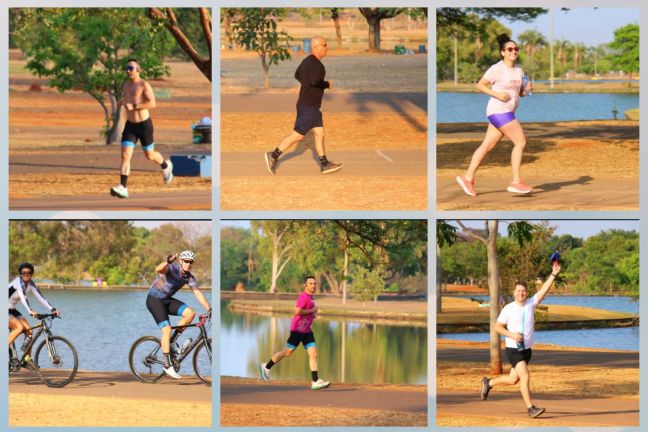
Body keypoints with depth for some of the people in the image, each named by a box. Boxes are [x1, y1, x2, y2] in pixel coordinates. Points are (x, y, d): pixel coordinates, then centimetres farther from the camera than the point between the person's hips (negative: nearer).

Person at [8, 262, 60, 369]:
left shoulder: (31, 284, -2)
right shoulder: (18, 282, -25)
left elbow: (40, 297, -7)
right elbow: (23, 297, -40)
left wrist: (52, 309, -20)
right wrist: (30, 311, -55)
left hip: (12, 310, 8)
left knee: (29, 330, -5)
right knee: (19, 327, -26)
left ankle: (27, 359, 2)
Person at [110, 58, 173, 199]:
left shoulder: (144, 85, -13)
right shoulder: (126, 84, 8)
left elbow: (152, 103, -22)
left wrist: (133, 106, -27)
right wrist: (122, 102, 8)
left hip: (144, 124, -5)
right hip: (130, 125, 5)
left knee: (149, 155, 11)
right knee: (125, 155, -11)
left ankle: (166, 166, 44)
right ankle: (123, 187, -17)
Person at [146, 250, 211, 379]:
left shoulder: (189, 277, -2)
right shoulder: (172, 268, -22)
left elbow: (197, 293, -3)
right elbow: (158, 269, -43)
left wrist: (209, 309, -12)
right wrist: (168, 261, -63)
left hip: (167, 300, 7)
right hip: (154, 299, -7)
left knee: (190, 313, -14)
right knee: (167, 329, -19)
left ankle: (171, 341, 1)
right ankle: (167, 365, -15)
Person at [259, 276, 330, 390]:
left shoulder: (310, 297, 14)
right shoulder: (303, 297, -16)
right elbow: (297, 311, -28)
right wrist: (312, 310, -18)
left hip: (307, 330, 8)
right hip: (297, 329, -8)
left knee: (313, 354, -4)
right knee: (288, 352, 3)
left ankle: (315, 381, -8)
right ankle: (266, 367, 21)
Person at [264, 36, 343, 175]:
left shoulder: (307, 61, 11)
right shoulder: (315, 63, -19)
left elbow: (297, 75, 26)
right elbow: (315, 81, -31)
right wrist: (327, 84, -13)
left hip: (311, 106, 10)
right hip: (308, 106, -10)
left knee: (319, 133, 10)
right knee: (298, 135, -4)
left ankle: (325, 165, 12)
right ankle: (273, 156, 2)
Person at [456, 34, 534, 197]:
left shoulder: (519, 70, 12)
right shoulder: (497, 69, -10)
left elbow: (520, 92, 18)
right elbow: (480, 85, -7)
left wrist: (527, 89, -4)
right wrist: (497, 94, -18)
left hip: (508, 112, 8)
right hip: (499, 111, -8)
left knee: (487, 145, 10)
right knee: (520, 141, -11)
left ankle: (468, 177, 16)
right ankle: (516, 182, -8)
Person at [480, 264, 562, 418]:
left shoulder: (531, 304, 2)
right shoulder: (508, 309, -7)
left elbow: (544, 290, -7)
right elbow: (498, 326, -2)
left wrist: (553, 274, -18)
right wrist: (511, 335, -17)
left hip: (527, 349, 5)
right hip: (513, 349, -5)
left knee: (513, 380, 15)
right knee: (525, 377, -19)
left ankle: (489, 383, 39)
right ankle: (531, 408, -15)